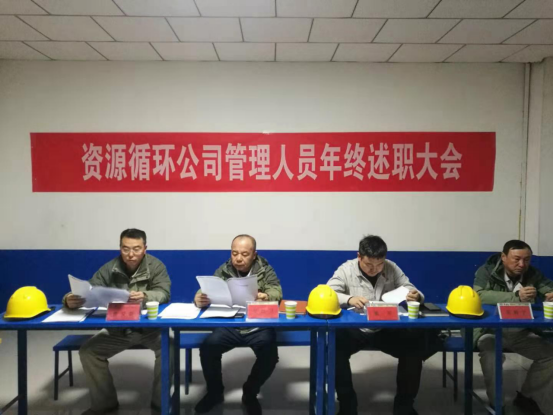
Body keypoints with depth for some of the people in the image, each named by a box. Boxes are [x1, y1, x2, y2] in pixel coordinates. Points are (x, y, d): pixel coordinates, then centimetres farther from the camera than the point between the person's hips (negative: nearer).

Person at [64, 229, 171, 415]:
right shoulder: (109, 269, -5)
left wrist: (144, 296, -44)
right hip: (117, 328, 3)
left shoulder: (156, 266, -10)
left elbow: (164, 293, -22)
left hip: (150, 326, -2)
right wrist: (71, 300, -33)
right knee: (88, 351, -15)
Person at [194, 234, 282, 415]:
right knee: (207, 347, -22)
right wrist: (200, 299, -30)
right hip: (229, 326, 2)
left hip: (259, 327, -1)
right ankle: (214, 392, 6)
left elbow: (277, 292, -15)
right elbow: (208, 291, -5)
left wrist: (264, 296, -40)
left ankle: (250, 394, 4)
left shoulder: (265, 269, -1)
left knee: (269, 354, -26)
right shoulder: (223, 270, 3)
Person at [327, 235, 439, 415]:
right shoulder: (346, 269, -6)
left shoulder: (392, 268, 2)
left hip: (387, 329, 3)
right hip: (355, 329, -2)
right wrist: (349, 299, -35)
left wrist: (416, 296, -21)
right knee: (334, 346, -32)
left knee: (415, 346, -21)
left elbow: (410, 290, 5)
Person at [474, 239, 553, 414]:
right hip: (488, 329, -5)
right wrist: (516, 297, -36)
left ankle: (526, 396, 12)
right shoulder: (486, 271, -12)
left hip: (520, 331, 6)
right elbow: (479, 295, -28)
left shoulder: (533, 274, 3)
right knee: (491, 353, -33)